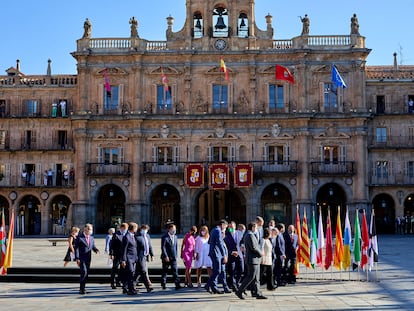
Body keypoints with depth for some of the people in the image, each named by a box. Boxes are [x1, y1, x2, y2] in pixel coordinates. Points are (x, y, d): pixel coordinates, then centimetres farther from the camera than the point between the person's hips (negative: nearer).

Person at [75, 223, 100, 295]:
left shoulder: (91, 238, 11)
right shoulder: (79, 237, -7)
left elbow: (93, 246, 18)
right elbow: (76, 248, -9)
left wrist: (96, 250, -6)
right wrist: (77, 258, -15)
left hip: (88, 259, 6)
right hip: (81, 258, -6)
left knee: (87, 273, 7)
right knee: (84, 272, -17)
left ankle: (82, 288, 19)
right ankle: (81, 289, -9)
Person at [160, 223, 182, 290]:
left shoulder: (175, 237, 11)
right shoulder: (165, 237, -9)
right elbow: (163, 247, -13)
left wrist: (176, 255, 8)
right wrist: (166, 256, -18)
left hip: (173, 257, 4)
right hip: (166, 257, -4)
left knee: (175, 270, -4)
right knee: (165, 271, 7)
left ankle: (177, 285, -9)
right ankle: (163, 284, 20)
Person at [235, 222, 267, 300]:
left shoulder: (247, 235, 18)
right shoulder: (250, 235, -15)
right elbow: (253, 247, -23)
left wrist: (260, 252, 14)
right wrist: (260, 253, -9)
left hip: (255, 260, 11)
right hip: (253, 259, -11)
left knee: (256, 278, 9)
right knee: (250, 277, -8)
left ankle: (258, 294, 10)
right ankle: (239, 291, -4)